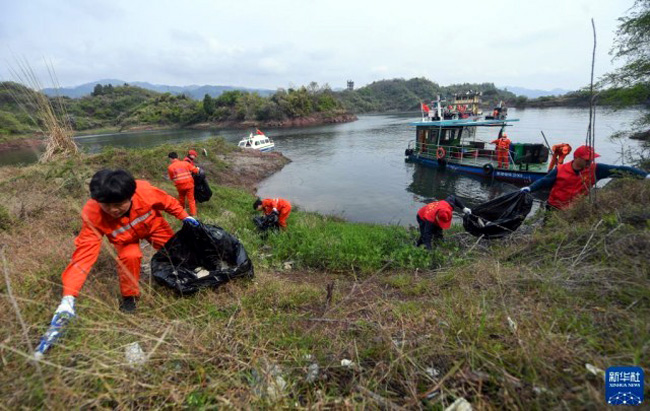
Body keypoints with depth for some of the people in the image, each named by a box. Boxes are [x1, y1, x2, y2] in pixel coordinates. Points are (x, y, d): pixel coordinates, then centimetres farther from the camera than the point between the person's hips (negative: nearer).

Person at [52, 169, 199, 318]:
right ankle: (129, 296, -1)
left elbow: (167, 201, -19)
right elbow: (85, 252, -39)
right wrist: (68, 297, -43)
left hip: (152, 225, 2)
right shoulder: (92, 215, -38)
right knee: (129, 256, -28)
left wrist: (183, 216, -11)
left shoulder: (144, 190, -41)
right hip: (125, 237, -1)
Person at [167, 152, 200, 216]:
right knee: (191, 199, 7)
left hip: (180, 185, 1)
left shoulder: (170, 167, 0)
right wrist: (197, 169, 22)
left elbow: (172, 178, 7)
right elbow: (195, 170, 0)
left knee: (181, 197, 26)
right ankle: (193, 213, 4)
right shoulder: (185, 163, 0)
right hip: (189, 184, -1)